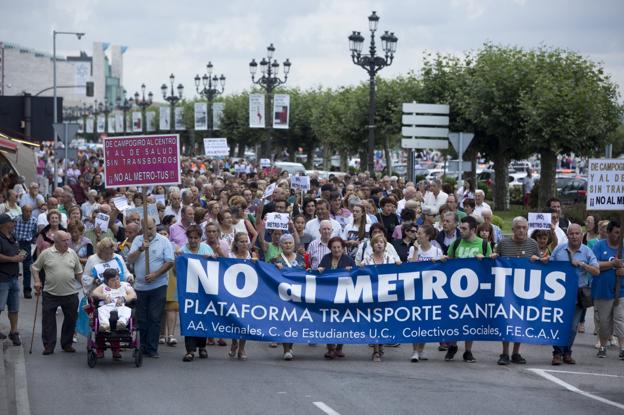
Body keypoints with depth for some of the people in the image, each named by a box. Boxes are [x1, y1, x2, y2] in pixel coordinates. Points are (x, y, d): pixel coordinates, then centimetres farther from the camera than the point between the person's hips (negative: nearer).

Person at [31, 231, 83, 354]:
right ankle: (48, 346, 8)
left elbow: (79, 272, 12)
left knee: (70, 320, 8)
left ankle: (67, 344, 21)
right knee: (48, 321, 0)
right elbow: (35, 267, 5)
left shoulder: (72, 254, 5)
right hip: (50, 293, -2)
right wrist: (37, 281, -7)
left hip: (70, 294, 2)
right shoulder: (46, 254, -4)